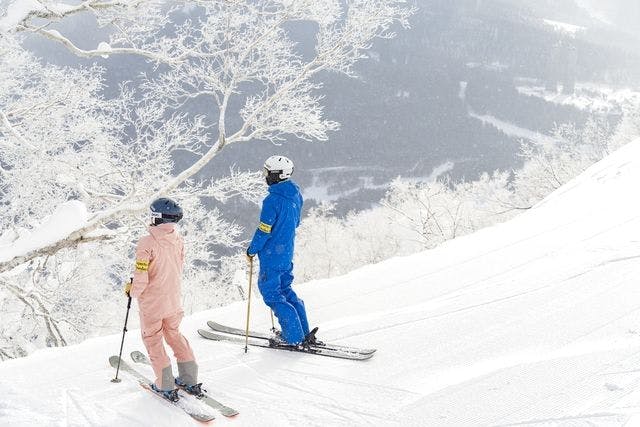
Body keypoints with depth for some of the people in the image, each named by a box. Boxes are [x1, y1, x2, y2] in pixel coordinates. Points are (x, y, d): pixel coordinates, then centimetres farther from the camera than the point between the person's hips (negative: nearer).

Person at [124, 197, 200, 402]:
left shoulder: (147, 243, -24)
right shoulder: (178, 240, -5)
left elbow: (141, 280, -23)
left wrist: (133, 290, -2)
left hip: (151, 303, -5)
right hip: (174, 300, 5)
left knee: (153, 340, 12)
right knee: (174, 335, 23)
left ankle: (166, 386, 15)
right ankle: (190, 380, 25)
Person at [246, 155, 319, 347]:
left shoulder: (272, 200, -22)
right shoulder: (295, 195, 4)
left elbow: (264, 230, -18)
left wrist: (252, 250, -5)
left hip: (272, 255, -9)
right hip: (287, 253, 9)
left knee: (271, 294, 2)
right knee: (285, 290, 20)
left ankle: (293, 337, 3)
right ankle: (303, 332, 22)